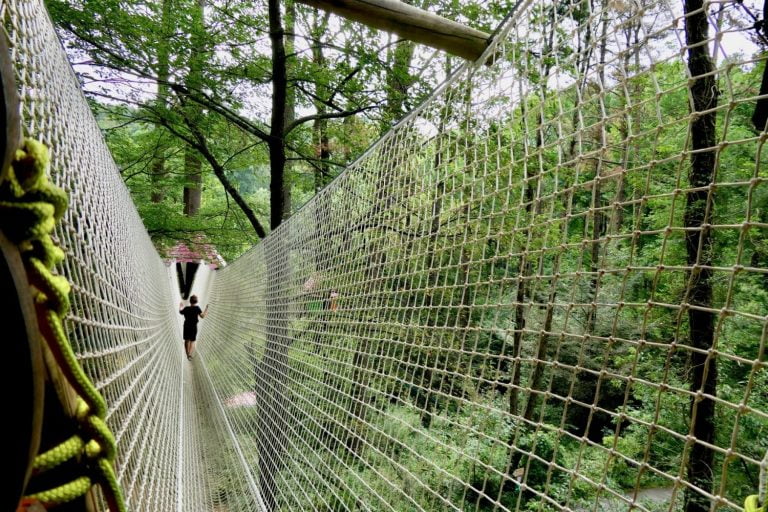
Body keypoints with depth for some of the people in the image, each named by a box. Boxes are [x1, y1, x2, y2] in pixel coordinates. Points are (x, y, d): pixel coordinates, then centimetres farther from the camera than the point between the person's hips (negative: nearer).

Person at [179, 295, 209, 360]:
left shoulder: (186, 308, -8)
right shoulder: (197, 308, -17)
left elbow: (180, 312, 13)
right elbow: (202, 316, -20)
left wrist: (180, 307, 32)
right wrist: (206, 310, -7)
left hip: (186, 326, 2)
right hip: (193, 327, -2)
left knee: (187, 340, 16)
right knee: (192, 341, 7)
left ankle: (187, 354, 23)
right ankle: (189, 354, -7)